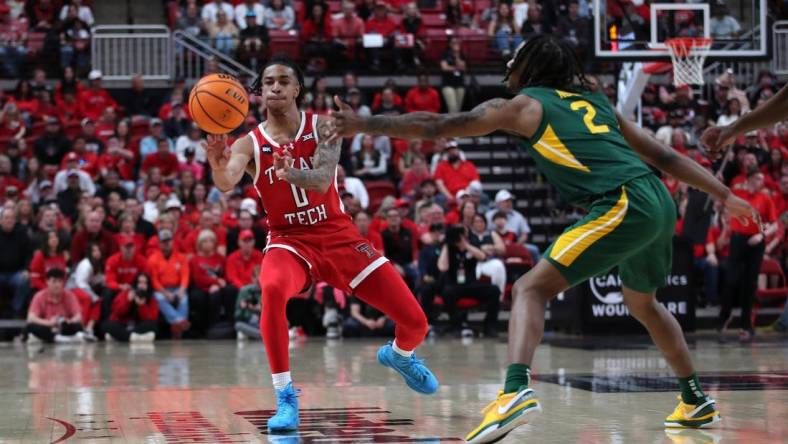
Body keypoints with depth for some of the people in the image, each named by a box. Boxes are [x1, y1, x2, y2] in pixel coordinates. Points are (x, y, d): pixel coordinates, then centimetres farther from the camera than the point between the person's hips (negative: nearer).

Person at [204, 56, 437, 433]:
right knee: (272, 290, -40)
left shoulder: (322, 128, -6)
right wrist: (218, 165, -51)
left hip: (337, 235, 1)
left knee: (415, 323, -2)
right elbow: (227, 184, -27)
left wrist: (292, 174, -46)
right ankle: (285, 399, -28)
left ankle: (398, 356, 38)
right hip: (289, 241, -1)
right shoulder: (249, 144, -7)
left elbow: (323, 179, -24)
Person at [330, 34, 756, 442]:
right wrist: (725, 194, 28)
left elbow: (435, 125, 9)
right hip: (659, 202, 7)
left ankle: (516, 390, -30)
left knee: (531, 288, -7)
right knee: (642, 302, 31)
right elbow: (665, 156, 24)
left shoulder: (523, 105, 10)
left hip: (623, 206, -7)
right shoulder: (595, 102, 26)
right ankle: (696, 401, 40)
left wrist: (362, 125, 15)